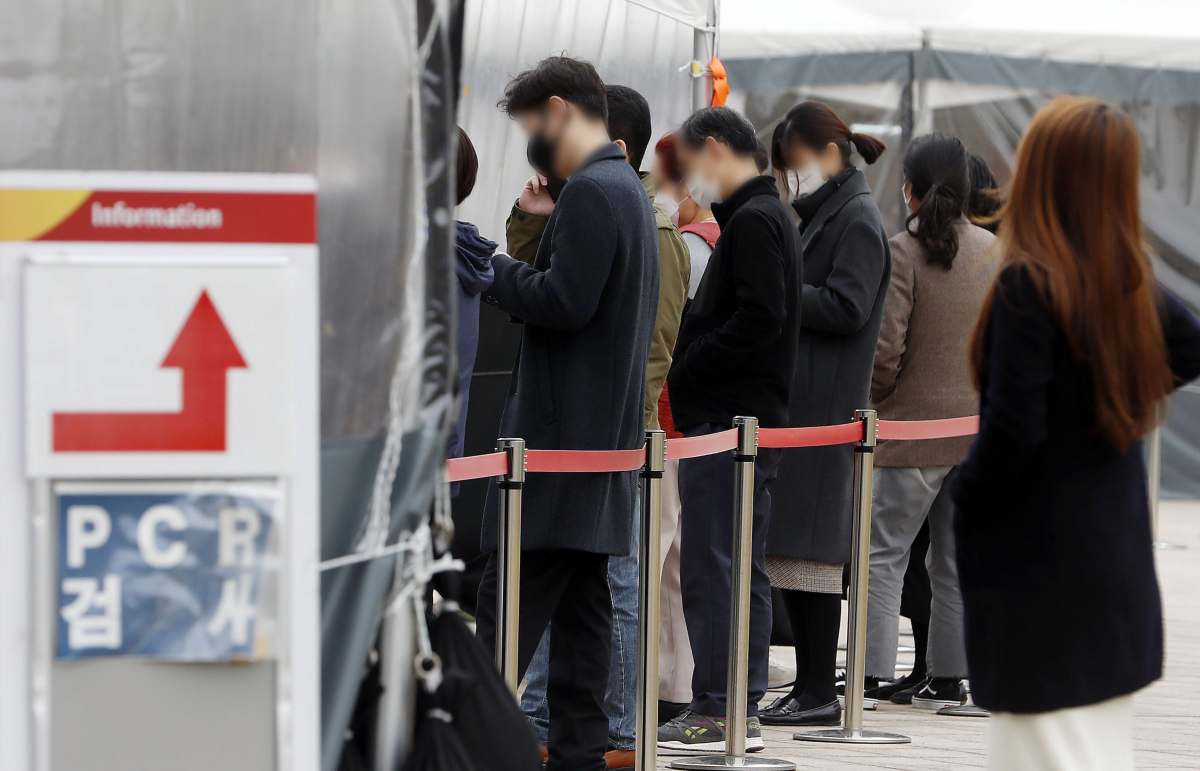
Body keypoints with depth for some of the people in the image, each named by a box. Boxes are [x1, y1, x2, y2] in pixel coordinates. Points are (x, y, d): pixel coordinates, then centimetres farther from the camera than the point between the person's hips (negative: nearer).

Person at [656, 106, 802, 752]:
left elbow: (757, 320, -22)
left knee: (709, 568, -8)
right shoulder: (770, 215, 19)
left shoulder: (752, 221, -12)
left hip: (726, 423, -10)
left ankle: (716, 710, -6)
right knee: (744, 570, 12)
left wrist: (682, 372, -14)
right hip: (756, 419, 10)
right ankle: (743, 711, 16)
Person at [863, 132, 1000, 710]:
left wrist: (873, 399, 3)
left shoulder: (902, 251, -11)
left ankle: (874, 675, -5)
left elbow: (886, 346, -15)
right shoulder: (995, 252, 5)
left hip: (915, 425, -5)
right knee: (956, 559, 11)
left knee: (884, 553, 0)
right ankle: (948, 678, 13)